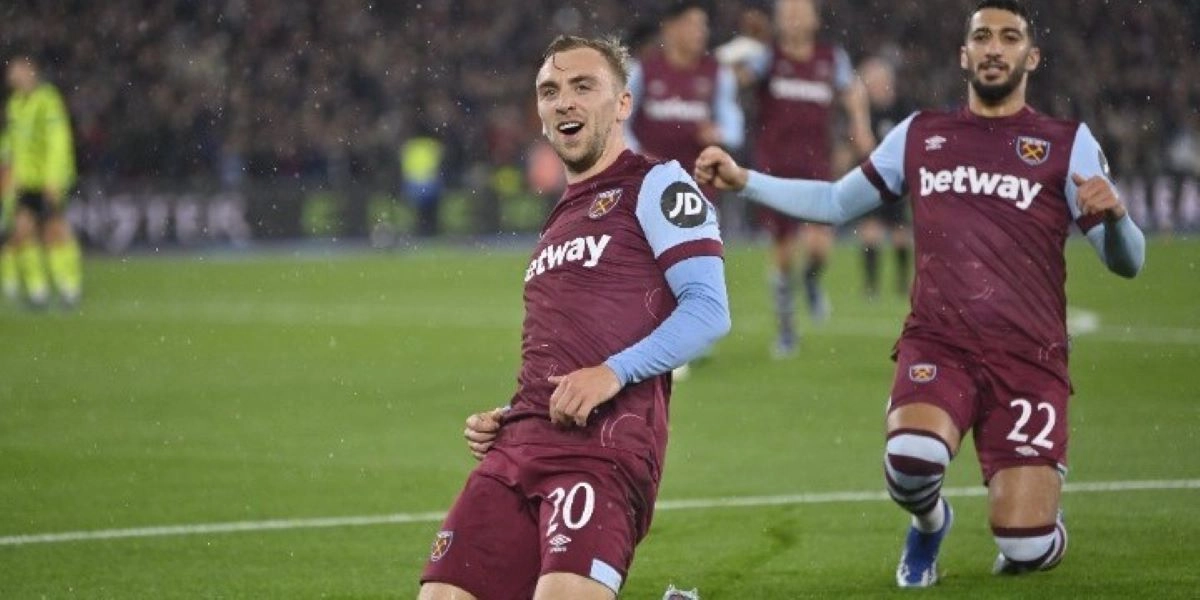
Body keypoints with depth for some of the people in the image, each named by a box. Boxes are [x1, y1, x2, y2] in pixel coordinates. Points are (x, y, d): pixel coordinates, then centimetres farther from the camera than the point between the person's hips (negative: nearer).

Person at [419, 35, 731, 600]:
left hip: (604, 442, -8)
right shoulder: (558, 221, 29)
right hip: (518, 446, 8)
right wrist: (500, 422, 18)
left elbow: (709, 310, -8)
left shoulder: (655, 186, 4)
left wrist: (614, 372, -18)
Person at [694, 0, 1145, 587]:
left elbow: (1126, 263, 1)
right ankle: (928, 523, 7)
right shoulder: (920, 135, 15)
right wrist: (742, 180, 14)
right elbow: (835, 202, 25)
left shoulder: (1068, 143, 6)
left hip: (1028, 358, -1)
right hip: (937, 345, 2)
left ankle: (1031, 543, 26)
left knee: (1026, 550, -15)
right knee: (912, 460, -32)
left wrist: (1114, 215, -22)